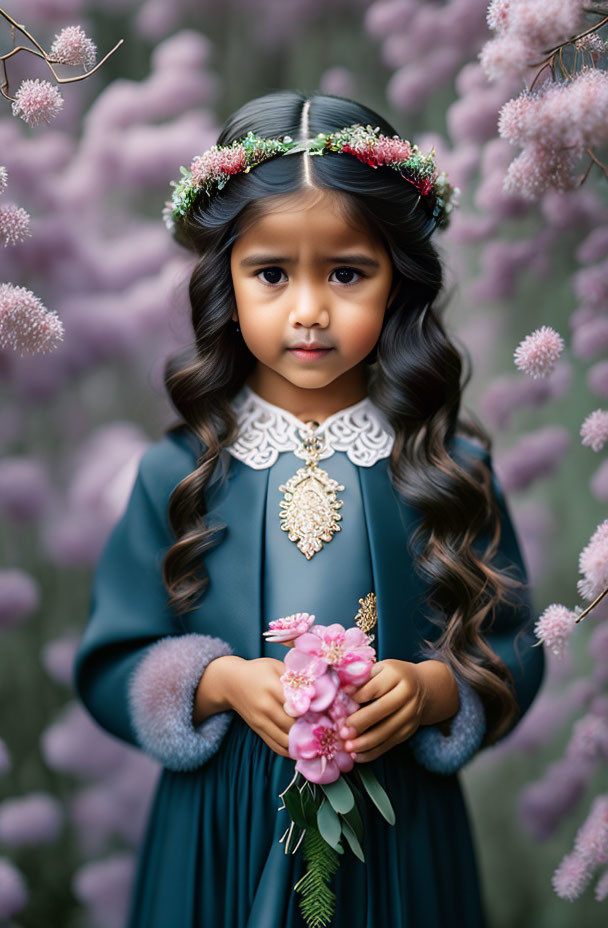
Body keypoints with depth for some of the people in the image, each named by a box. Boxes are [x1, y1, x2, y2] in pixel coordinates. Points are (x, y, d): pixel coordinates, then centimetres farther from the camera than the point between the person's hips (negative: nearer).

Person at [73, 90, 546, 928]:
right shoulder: (180, 472, -5)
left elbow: (513, 652, -2)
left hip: (400, 836, 0)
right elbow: (112, 663, -2)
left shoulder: (450, 464, -4)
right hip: (223, 834, 0)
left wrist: (430, 688, -20)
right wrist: (221, 680, -18)